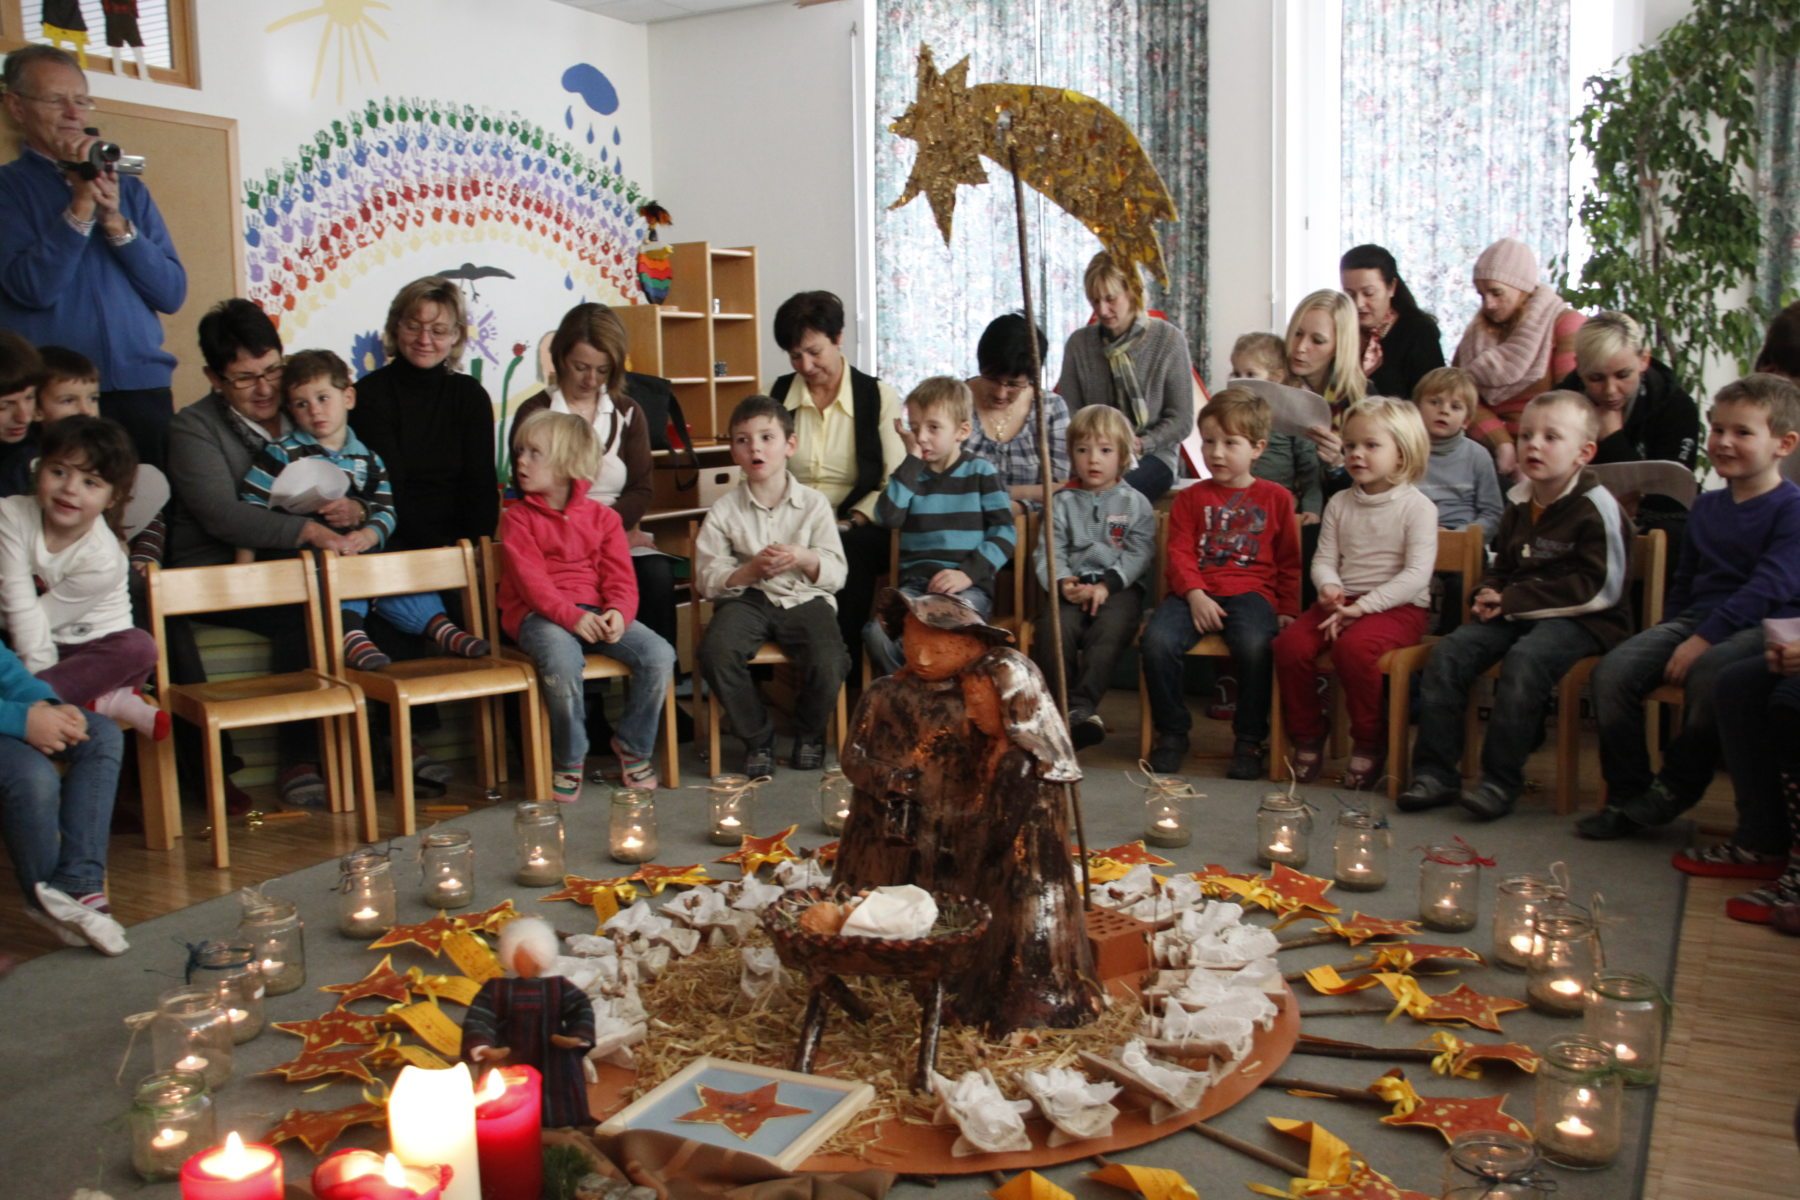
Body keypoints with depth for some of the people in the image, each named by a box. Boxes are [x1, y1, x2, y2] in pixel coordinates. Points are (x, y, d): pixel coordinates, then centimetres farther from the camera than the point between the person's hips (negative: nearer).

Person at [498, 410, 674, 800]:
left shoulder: (602, 517, 12)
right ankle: (568, 760, -13)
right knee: (562, 661, -37)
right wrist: (571, 616, -25)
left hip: (596, 612, 3)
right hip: (540, 615, -3)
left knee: (659, 654, -20)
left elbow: (621, 577, 4)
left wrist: (618, 613, -20)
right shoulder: (517, 518, 6)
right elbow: (531, 580, -8)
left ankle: (632, 745, 3)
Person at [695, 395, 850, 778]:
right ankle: (757, 738, -3)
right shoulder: (724, 509, 4)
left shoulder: (813, 502, 5)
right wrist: (751, 570, -17)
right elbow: (707, 580, -2)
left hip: (804, 597, 0)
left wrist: (805, 559, -18)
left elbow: (837, 574, 2)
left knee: (829, 663, -28)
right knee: (715, 653, -30)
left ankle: (809, 733, 8)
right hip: (746, 599, 0)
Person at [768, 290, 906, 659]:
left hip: (856, 531, -1)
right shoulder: (777, 393, 12)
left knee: (847, 548, -37)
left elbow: (895, 485, -1)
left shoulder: (879, 396, 5)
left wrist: (853, 522, -16)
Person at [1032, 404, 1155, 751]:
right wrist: (1062, 582, -15)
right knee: (1054, 627, -29)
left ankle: (1081, 706, -38)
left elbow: (1139, 554, -1)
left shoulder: (1135, 504, 10)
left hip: (1118, 587, -2)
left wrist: (1106, 585, -16)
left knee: (1109, 629, -33)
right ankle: (1061, 707, -23)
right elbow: (1049, 553, 6)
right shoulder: (1062, 502, 15)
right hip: (1070, 586, 2)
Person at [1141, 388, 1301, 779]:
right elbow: (1179, 552, 5)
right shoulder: (1192, 497, 15)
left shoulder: (1276, 498, 13)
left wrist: (1288, 610, 5)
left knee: (1255, 645, -34)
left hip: (1250, 593, -1)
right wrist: (1194, 594, -11)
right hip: (1195, 592, 2)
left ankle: (1249, 740, -13)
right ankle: (1171, 732, -7)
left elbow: (1289, 562, 15)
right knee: (1157, 640, -27)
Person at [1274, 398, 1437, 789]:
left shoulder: (1417, 507, -4)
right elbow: (1324, 559, 10)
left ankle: (1370, 741, -13)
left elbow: (1417, 573, -13)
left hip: (1397, 607, -5)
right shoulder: (1340, 503, 12)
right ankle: (1307, 735, -1)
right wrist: (1328, 586, -15)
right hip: (1343, 602, 5)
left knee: (1354, 647, -35)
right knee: (1291, 643, -21)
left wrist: (1363, 606, -21)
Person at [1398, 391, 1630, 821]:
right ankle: (1434, 772, -12)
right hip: (1517, 613, 7)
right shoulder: (1519, 501, 14)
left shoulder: (1597, 507, -9)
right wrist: (1488, 595, 2)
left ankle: (1501, 781, -25)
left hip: (1580, 620, -7)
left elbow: (1598, 589, -16)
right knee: (1448, 653, -14)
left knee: (1524, 660, -35)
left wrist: (1514, 600, -18)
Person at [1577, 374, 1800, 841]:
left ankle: (1675, 789, -16)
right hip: (1697, 619, 7)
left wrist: (1705, 639, -23)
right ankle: (1627, 795, -8)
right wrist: (1671, 635, 12)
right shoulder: (1706, 506, 17)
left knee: (1708, 675, -38)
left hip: (1762, 627, -6)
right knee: (1612, 672, -18)